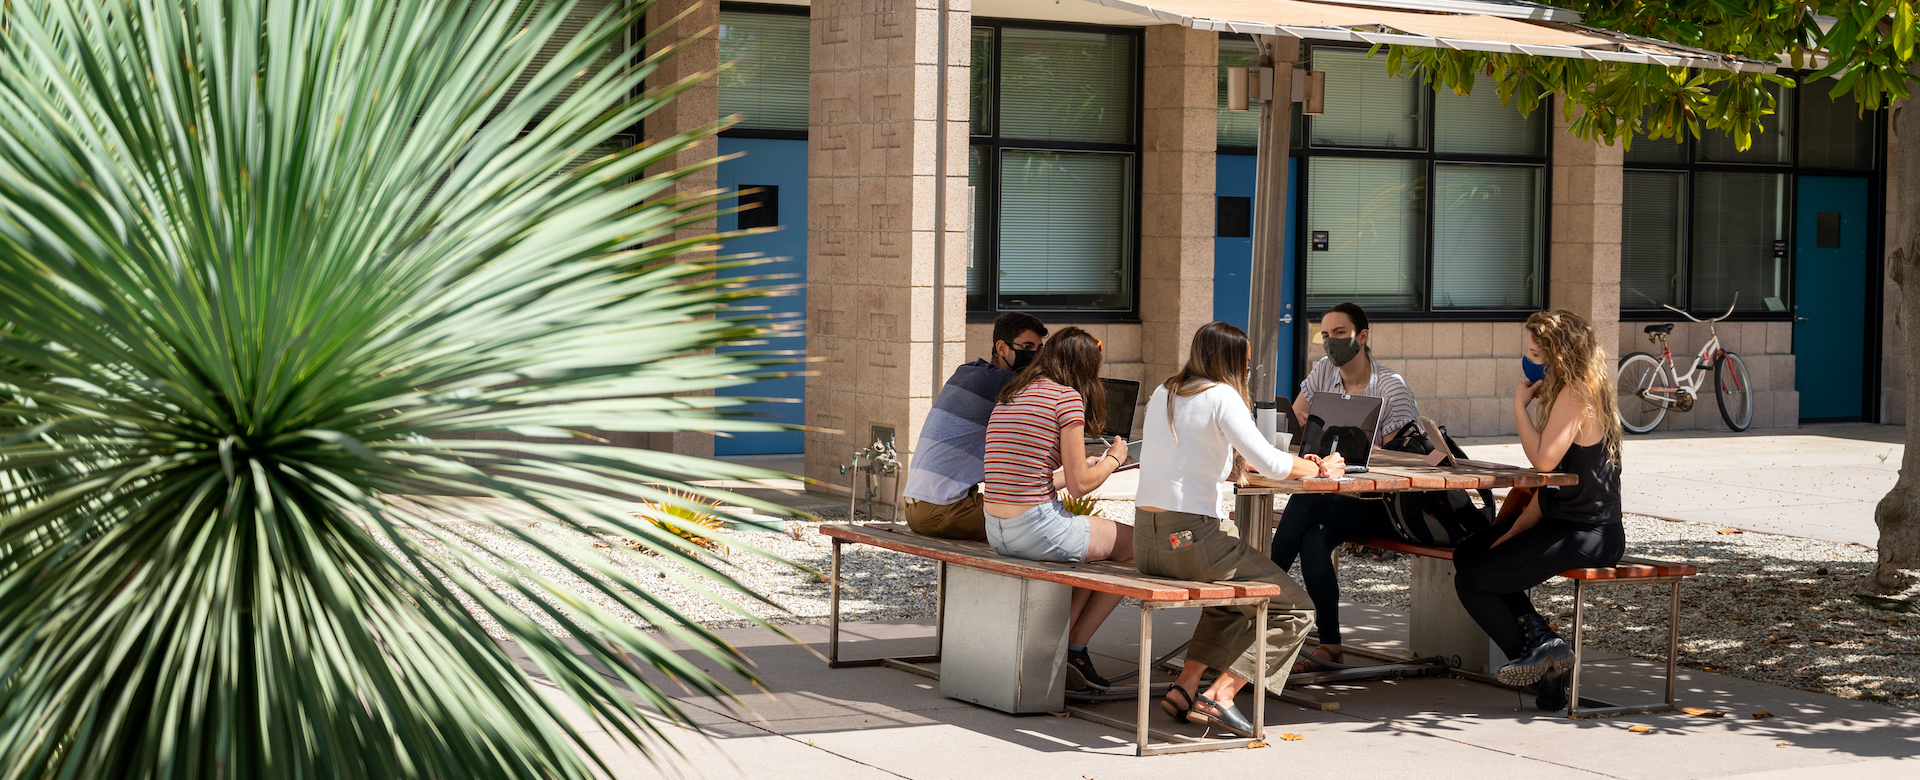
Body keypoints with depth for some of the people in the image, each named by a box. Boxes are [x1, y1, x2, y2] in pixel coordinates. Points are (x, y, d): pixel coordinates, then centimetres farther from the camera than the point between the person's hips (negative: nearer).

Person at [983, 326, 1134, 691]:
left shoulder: (1009, 397, 15)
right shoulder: (1068, 398, -10)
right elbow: (1079, 485, -10)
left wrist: (1086, 465, 34)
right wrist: (1113, 459, 10)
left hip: (996, 530, 8)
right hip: (1036, 529, -8)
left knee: (1098, 536, 30)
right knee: (1135, 546, 12)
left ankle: (1060, 642, 20)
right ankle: (1075, 646, 15)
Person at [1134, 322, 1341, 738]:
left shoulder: (1161, 395, 15)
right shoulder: (1221, 396, -8)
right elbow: (1271, 464, -16)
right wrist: (1319, 468, 4)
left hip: (1145, 541, 8)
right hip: (1189, 538, -8)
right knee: (1294, 609, 5)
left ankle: (1185, 687, 20)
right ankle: (1219, 696, -6)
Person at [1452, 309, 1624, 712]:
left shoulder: (1575, 395, -18)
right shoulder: (1571, 392, 12)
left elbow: (1544, 459, -29)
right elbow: (1550, 481, 13)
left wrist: (1520, 407, -15)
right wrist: (1517, 527, 7)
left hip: (1585, 535, -11)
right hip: (1565, 521, 11)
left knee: (1471, 581, -6)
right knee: (1467, 554, 16)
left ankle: (1536, 654, 8)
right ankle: (1541, 637, 9)